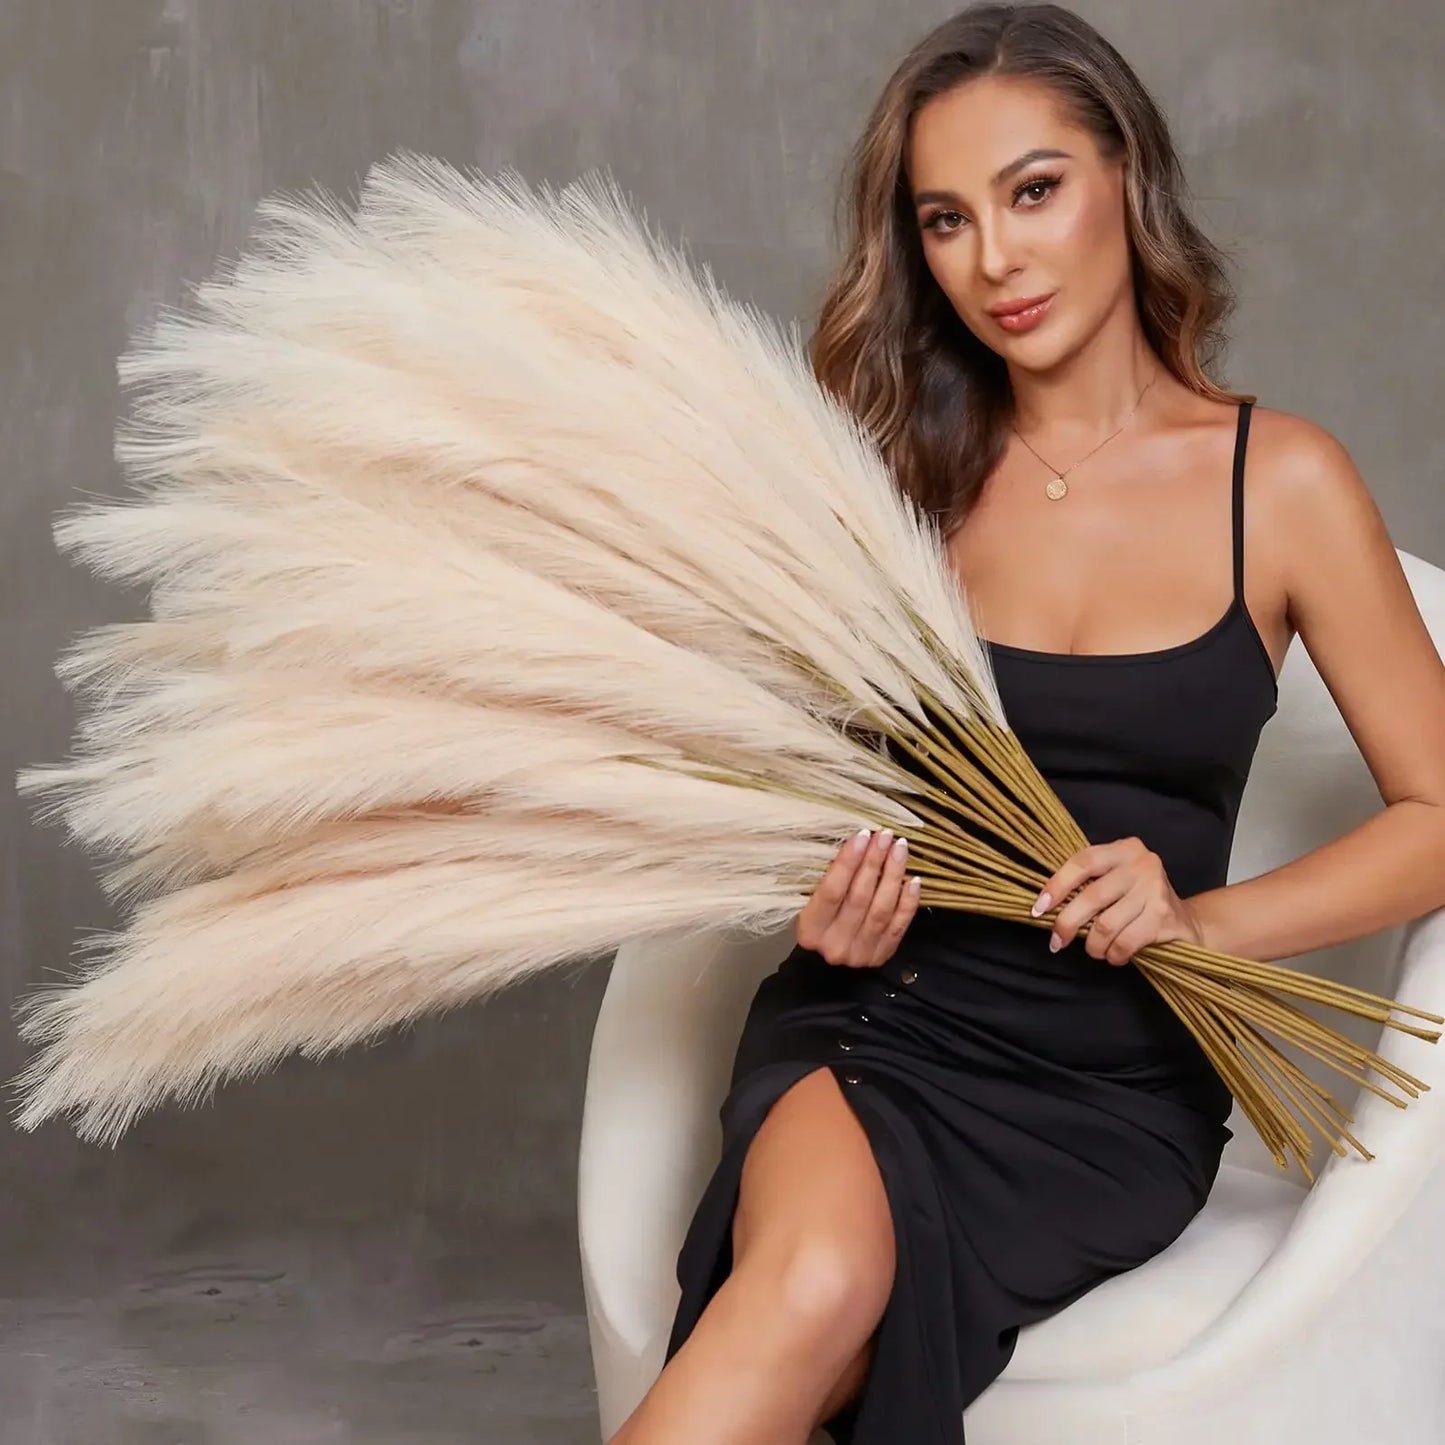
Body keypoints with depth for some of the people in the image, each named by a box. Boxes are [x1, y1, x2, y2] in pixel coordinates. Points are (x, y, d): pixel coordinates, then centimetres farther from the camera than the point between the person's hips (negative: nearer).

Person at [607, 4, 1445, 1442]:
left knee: (816, 1301, -31)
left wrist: (1195, 918, -11)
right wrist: (830, 904, -7)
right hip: (872, 1015, 1)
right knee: (816, 1277, -34)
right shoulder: (910, 469, 5)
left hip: (1114, 1089, -1)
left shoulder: (1281, 480, 0)